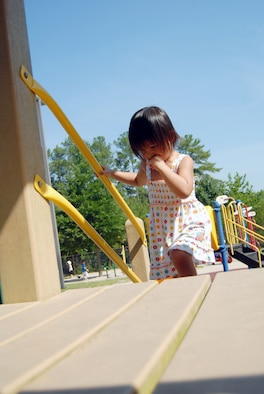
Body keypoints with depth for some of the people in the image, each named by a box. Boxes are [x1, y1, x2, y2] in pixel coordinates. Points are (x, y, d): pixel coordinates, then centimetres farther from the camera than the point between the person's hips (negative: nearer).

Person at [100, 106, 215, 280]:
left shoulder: (183, 161, -12)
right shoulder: (147, 165, 7)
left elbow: (184, 190, -30)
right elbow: (138, 180, 31)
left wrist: (162, 166, -27)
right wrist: (112, 173, 23)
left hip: (188, 220, -6)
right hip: (162, 225, 6)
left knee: (179, 253, -32)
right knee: (167, 275, 5)